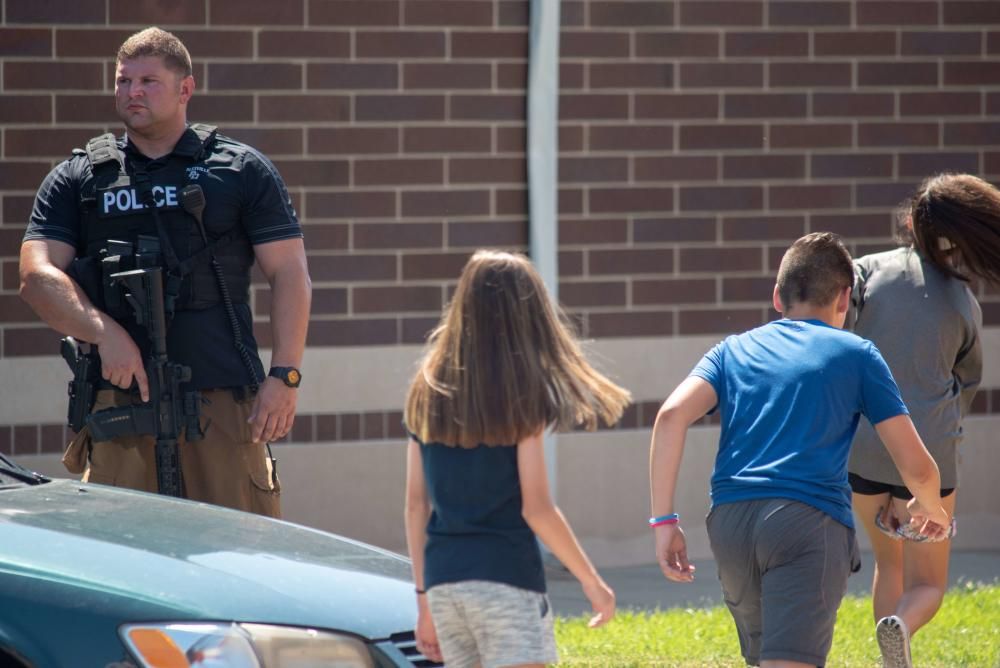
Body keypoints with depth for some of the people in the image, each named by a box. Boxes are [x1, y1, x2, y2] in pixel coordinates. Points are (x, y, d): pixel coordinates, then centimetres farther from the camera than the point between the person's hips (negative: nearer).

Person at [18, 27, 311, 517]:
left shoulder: (242, 171, 11)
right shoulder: (77, 180, 14)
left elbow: (289, 274, 7)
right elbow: (37, 275, 4)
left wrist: (285, 376, -4)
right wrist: (104, 332, -13)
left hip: (226, 402, -1)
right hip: (118, 399, 1)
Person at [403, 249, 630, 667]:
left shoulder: (428, 392, 9)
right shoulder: (521, 394, -6)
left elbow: (416, 504, 9)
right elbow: (536, 508, -8)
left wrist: (423, 599, 16)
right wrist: (593, 583, 1)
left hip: (442, 578, 6)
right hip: (505, 575, -6)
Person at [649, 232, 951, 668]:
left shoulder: (733, 350, 20)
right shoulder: (856, 355, 12)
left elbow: (672, 415, 1)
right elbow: (916, 467, 11)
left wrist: (664, 520, 1)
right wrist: (930, 508, 34)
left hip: (729, 521, 4)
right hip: (810, 518, -4)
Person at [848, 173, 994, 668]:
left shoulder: (872, 269, -1)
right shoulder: (963, 306, 2)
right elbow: (965, 385, 13)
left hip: (859, 445, 2)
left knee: (889, 562, 24)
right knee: (926, 585, 8)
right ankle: (900, 626, -26)